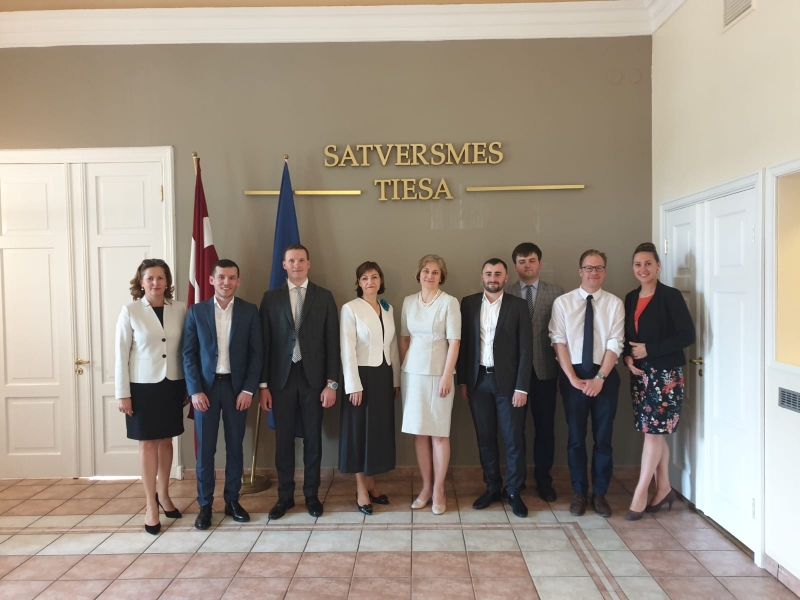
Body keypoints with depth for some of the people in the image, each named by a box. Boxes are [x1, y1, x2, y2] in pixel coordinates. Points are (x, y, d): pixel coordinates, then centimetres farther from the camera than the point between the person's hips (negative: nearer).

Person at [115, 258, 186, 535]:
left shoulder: (180, 309, -1)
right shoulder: (130, 311, -7)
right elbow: (121, 355, -5)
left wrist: (189, 385, 4)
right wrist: (123, 394, -7)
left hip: (172, 385, 3)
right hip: (143, 386, -2)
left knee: (166, 441, 14)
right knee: (148, 444, 5)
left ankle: (163, 494, 31)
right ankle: (151, 505, 16)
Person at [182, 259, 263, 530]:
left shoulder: (250, 311, 1)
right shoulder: (196, 311, 2)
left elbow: (257, 353, 0)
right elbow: (188, 353, 1)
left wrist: (248, 389, -7)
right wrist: (195, 390, -8)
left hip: (236, 387, 0)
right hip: (206, 387, 0)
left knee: (235, 447, 8)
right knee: (205, 448, 5)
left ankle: (232, 500, 22)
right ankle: (205, 504, 17)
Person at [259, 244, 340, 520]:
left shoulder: (324, 297, 2)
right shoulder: (271, 297, 4)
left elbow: (332, 342, 0)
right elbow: (265, 343, 2)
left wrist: (332, 383, -5)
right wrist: (263, 384, -2)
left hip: (313, 378, 0)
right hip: (282, 378, 1)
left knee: (313, 438, 8)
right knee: (283, 439, 8)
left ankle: (312, 495, 23)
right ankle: (285, 495, 23)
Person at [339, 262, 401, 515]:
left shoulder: (388, 309, 9)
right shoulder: (350, 309, -8)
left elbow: (392, 346, 12)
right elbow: (347, 350, -12)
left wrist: (396, 380, 10)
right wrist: (354, 385, -16)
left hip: (384, 376, 6)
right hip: (362, 376, -5)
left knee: (380, 431, 11)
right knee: (360, 431, 4)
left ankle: (371, 484, 25)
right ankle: (361, 490, 15)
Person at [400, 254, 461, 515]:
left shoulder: (449, 302, -5)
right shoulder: (408, 301, 7)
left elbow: (454, 341, -8)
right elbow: (404, 338, 11)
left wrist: (447, 376, -13)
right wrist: (401, 370, 9)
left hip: (438, 373, -4)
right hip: (412, 373, 4)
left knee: (439, 433, 2)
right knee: (419, 432, 8)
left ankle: (439, 489, 14)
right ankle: (426, 486, 20)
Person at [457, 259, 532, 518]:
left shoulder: (518, 306, -3)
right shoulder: (468, 304, 4)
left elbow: (525, 349, -5)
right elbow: (463, 343, 6)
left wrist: (521, 387, -10)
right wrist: (462, 380, 4)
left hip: (508, 381, -2)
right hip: (478, 380, 2)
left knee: (514, 439, 4)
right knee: (485, 438, 11)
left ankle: (514, 492, 19)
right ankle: (492, 487, 26)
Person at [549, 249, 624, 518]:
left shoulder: (614, 303, 1)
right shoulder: (562, 302, 0)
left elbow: (615, 344, -5)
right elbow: (559, 342, -5)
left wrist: (599, 378, -14)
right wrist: (573, 377, -12)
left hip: (605, 375, 0)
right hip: (573, 375, 0)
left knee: (603, 437, 8)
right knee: (576, 437, 8)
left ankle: (600, 494, 22)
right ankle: (579, 493, 21)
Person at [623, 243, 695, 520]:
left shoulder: (671, 296, -9)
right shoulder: (631, 298, 10)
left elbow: (687, 335, -14)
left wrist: (649, 350, -17)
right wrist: (627, 357, -3)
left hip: (665, 373, -6)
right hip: (640, 373, 6)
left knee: (653, 431, -4)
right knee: (655, 432, 12)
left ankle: (640, 494, 4)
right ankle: (663, 489, 24)